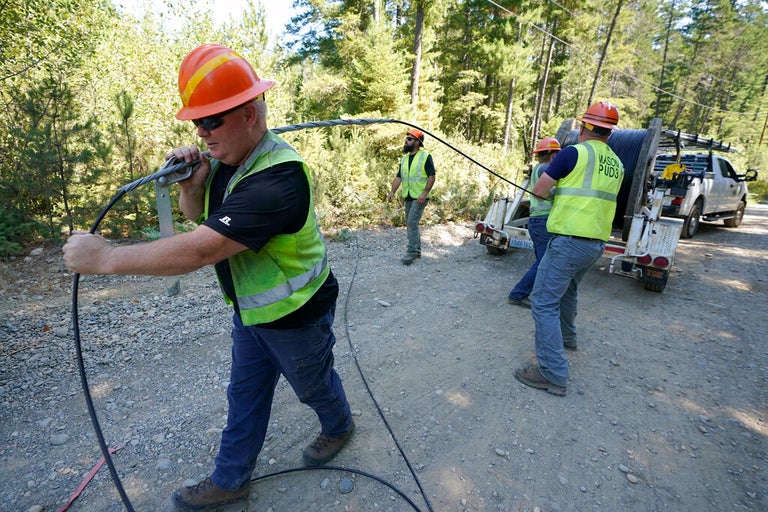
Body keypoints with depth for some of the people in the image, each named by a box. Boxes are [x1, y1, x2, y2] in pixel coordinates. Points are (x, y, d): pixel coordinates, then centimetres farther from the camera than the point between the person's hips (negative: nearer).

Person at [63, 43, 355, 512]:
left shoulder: (277, 179, -34)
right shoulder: (226, 158, -3)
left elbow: (199, 250, -37)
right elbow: (195, 213, 9)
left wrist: (105, 257, -25)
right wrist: (192, 186, -14)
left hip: (295, 315, -8)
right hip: (252, 309, 8)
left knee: (314, 385, 19)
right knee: (245, 394, 20)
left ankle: (340, 427, 52)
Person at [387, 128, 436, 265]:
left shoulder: (425, 156, -7)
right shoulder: (404, 158, 14)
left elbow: (431, 176, -12)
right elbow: (398, 177, 13)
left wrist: (425, 193, -21)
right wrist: (392, 192, 2)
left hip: (420, 197, -7)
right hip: (408, 197, 7)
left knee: (412, 223, -14)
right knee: (411, 224, 12)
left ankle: (411, 252, -8)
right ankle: (417, 250, 24)